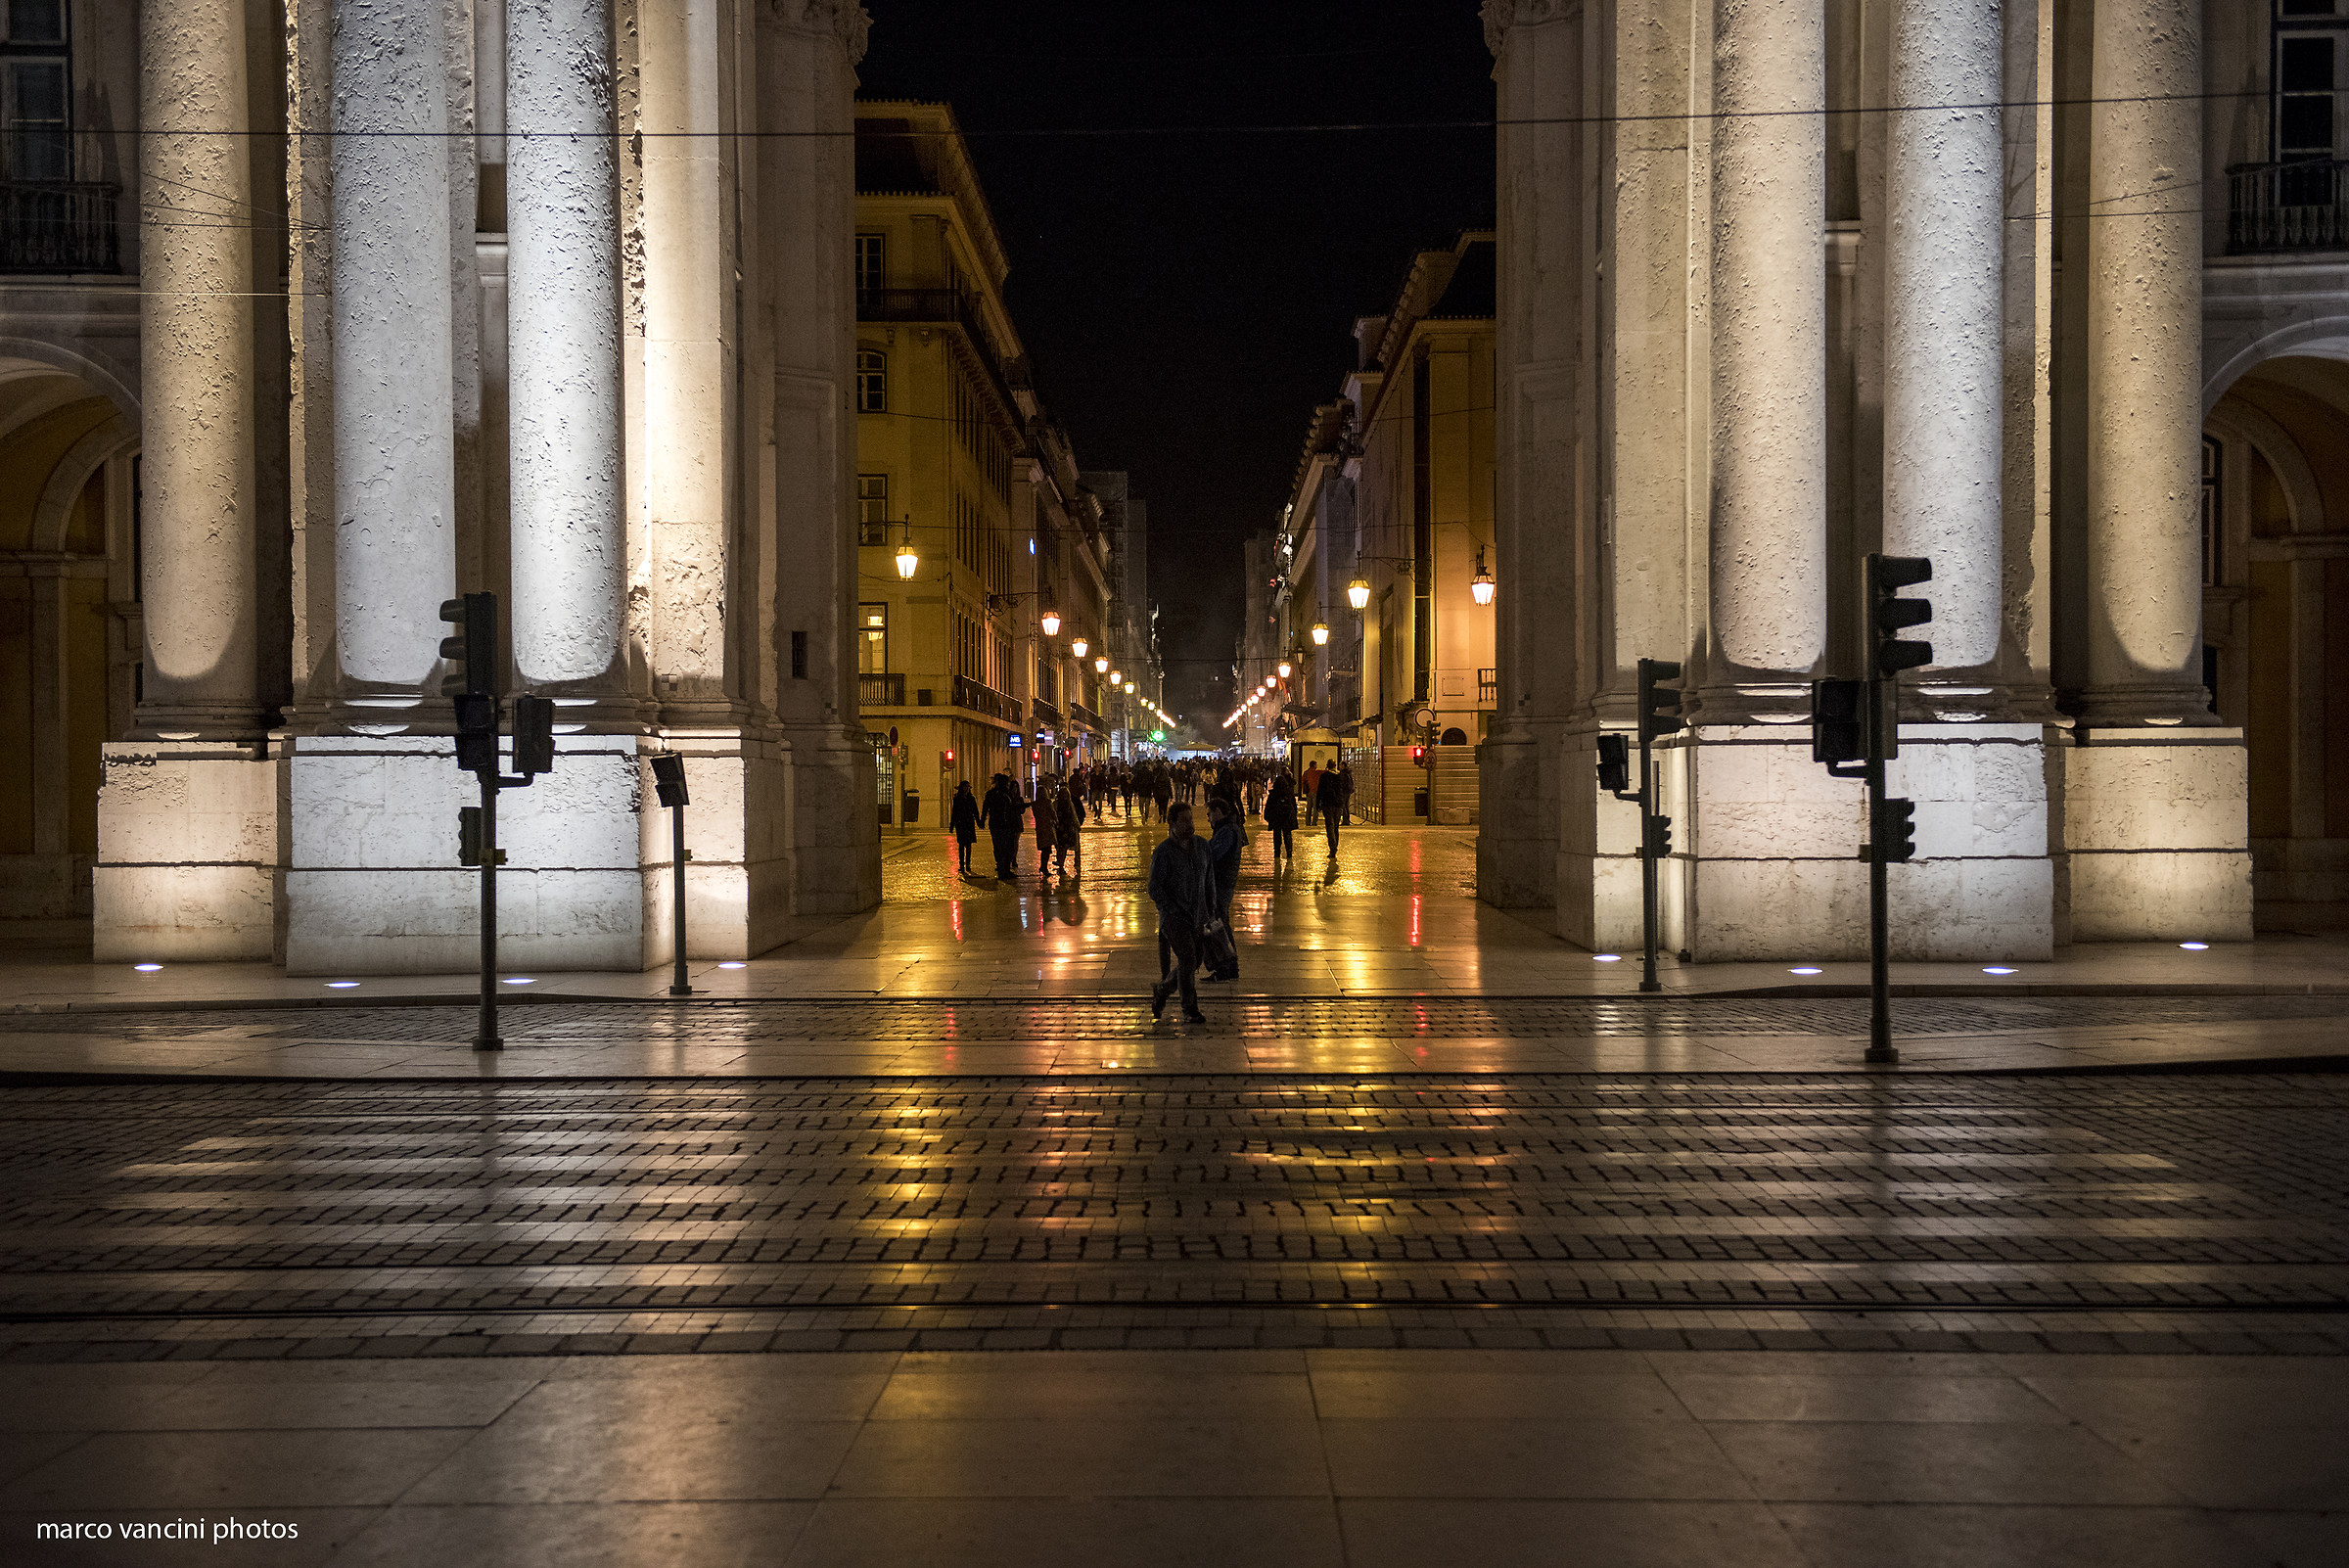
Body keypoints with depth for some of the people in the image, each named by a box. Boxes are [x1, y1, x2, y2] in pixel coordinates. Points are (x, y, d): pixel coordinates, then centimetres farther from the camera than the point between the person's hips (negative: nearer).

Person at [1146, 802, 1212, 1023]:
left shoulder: (1201, 847, 6)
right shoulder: (1163, 852, -10)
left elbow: (1209, 881, 15)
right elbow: (1155, 889, -10)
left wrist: (1211, 912, 10)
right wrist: (1174, 913, -17)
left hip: (1197, 916, 6)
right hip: (1173, 917, -6)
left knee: (1192, 963, 8)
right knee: (1187, 959, -15)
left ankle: (1161, 991, 32)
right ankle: (1190, 1011, -5)